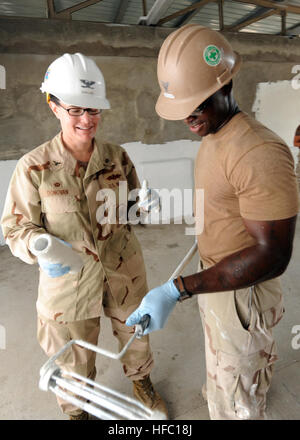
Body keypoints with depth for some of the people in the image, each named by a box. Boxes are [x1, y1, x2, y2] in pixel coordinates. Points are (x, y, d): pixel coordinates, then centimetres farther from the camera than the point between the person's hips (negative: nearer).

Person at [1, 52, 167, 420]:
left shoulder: (117, 157, -3)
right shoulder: (34, 167, -14)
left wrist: (143, 206, -14)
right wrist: (42, 246, -29)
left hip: (124, 273, 3)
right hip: (68, 280, -2)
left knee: (135, 336, 26)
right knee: (75, 361, 19)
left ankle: (141, 382, 61)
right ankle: (76, 410, 54)